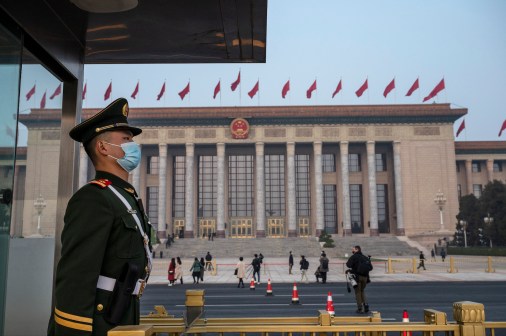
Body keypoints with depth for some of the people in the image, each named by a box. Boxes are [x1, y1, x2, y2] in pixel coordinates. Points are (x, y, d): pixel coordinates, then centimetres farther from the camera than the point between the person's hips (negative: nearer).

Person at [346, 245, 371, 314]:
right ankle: (366, 305, 6)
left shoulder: (354, 257, -4)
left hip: (357, 276, -5)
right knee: (362, 291, 20)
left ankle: (360, 308, 1)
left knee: (358, 292, 3)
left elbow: (348, 265, -14)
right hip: (365, 277, 5)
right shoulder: (365, 258, 13)